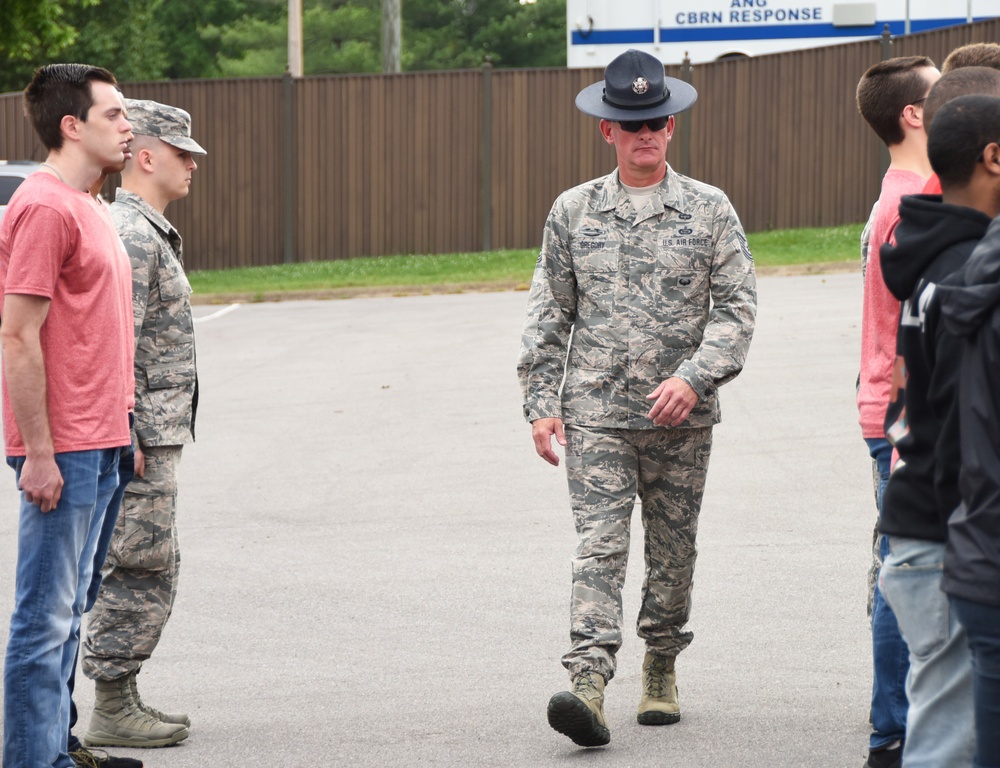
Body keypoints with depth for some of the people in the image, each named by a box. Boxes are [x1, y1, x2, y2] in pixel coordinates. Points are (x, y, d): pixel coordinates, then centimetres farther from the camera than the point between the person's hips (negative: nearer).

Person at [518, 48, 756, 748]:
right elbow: (548, 315, 10)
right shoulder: (573, 212, 6)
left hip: (682, 416, 1)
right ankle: (589, 683, -21)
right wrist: (541, 403, 4)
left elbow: (737, 307, -1)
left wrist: (695, 378, -14)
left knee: (673, 549, 10)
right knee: (600, 543, -12)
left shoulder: (710, 210, 3)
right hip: (595, 410, 0)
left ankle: (662, 671, 28)